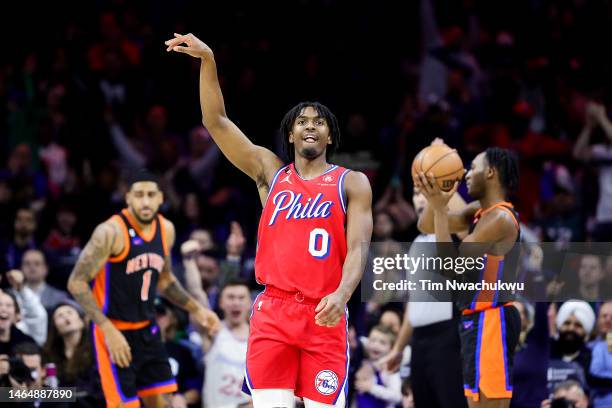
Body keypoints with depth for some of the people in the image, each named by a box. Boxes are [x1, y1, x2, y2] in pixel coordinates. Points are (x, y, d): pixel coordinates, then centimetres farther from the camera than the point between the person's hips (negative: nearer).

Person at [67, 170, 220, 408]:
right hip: (116, 332, -7)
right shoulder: (111, 232, -19)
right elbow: (77, 283, -20)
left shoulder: (166, 230, 3)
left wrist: (195, 309, 12)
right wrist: (109, 331, -25)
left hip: (147, 330, 7)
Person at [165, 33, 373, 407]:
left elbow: (357, 248, -1)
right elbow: (216, 121, 9)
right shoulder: (270, 171, 16)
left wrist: (341, 295, -21)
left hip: (324, 315, -1)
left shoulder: (352, 183, 10)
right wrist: (208, 60, -2)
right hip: (273, 310, 1)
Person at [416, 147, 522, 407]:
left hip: (490, 322, -11)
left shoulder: (500, 219, -16)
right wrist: (435, 199, -4)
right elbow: (426, 227, 14)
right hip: (477, 320, 11)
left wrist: (440, 208, -19)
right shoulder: (478, 211, 13)